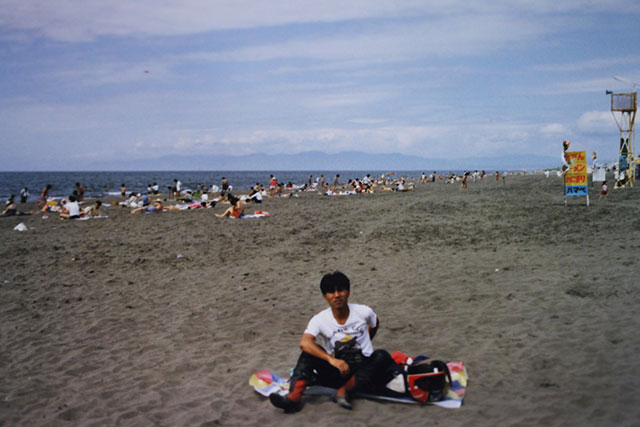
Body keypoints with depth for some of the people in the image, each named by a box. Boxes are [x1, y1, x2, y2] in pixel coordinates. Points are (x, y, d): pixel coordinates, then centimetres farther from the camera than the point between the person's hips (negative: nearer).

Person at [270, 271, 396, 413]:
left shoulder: (364, 312, -5)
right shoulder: (319, 320, -10)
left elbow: (375, 324, 20)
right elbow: (304, 343, -29)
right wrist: (331, 359, -42)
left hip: (364, 369, 1)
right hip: (337, 372, 0)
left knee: (382, 355, -28)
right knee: (310, 352, -21)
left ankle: (346, 391, -39)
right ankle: (294, 397, -37)